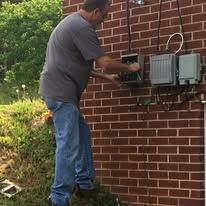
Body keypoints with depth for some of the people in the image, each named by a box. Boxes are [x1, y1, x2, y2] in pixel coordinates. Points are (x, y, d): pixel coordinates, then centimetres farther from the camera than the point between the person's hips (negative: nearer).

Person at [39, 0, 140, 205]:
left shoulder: (74, 22, 19)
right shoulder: (82, 27, -15)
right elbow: (105, 62, -15)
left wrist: (106, 76, 23)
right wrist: (129, 68, 2)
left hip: (60, 90, 11)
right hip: (60, 92, -11)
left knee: (82, 133, 17)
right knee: (69, 145, -8)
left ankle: (84, 183, 25)